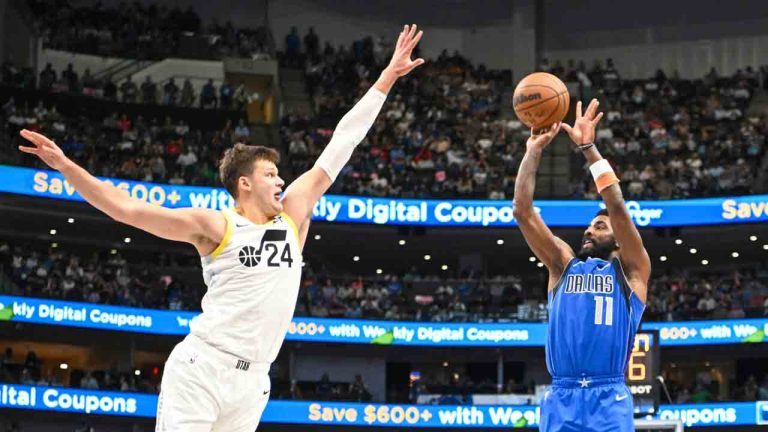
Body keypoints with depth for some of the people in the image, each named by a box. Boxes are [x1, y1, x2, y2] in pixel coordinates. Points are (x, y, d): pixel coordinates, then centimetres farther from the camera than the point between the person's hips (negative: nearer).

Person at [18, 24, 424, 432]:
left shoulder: (293, 216, 13)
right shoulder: (216, 226, -1)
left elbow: (340, 145, 14)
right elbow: (125, 208, -3)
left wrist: (386, 78, 17)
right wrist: (63, 164, -11)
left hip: (252, 383, 5)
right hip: (200, 369, -5)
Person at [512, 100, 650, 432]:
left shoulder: (629, 269, 12)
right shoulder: (563, 264, 21)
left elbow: (617, 207, -2)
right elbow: (522, 211, 13)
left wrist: (588, 147, -4)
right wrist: (534, 150, 7)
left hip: (609, 400, -3)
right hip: (560, 400, 3)